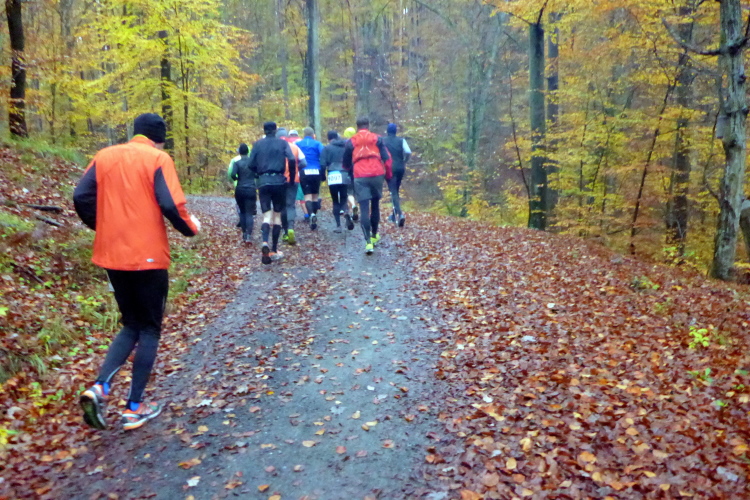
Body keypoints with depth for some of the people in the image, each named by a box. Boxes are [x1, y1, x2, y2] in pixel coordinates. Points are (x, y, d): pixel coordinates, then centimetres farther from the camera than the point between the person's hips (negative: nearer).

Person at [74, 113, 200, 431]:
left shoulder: (105, 156, 8)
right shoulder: (158, 158, -6)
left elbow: (81, 197, 2)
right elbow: (170, 205, -16)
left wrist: (104, 227, 17)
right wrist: (191, 228, 2)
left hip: (112, 255, 5)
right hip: (148, 256, -5)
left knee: (132, 325, 20)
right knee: (149, 329, 10)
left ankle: (99, 388, 0)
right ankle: (135, 408, 13)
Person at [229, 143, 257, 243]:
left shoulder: (236, 163, -3)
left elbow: (232, 175, -15)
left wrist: (236, 179, 5)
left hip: (240, 190, 0)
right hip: (251, 190, 0)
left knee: (242, 212, 16)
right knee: (249, 213, -3)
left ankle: (244, 234, 19)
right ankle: (249, 235, -18)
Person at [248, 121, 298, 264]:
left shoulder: (258, 144, 8)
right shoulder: (282, 143, 3)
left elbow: (251, 164, 3)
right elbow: (292, 160, -10)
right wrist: (292, 177, 2)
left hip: (263, 182, 1)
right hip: (279, 181, -1)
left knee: (267, 215, 0)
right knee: (277, 215, 9)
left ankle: (265, 243, -27)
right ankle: (274, 250, 10)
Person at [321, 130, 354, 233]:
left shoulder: (327, 148, 4)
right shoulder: (346, 147, 11)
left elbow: (323, 164, -3)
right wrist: (351, 176, 14)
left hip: (333, 176, -2)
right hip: (345, 177, 2)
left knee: (335, 201, 8)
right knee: (343, 199, 10)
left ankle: (338, 225, 2)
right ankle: (346, 212, -24)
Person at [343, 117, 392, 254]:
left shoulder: (351, 142, 9)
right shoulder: (377, 138, 8)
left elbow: (346, 164, 16)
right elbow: (386, 158, 3)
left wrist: (351, 170, 36)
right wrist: (388, 174, 15)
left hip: (360, 177, -1)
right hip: (377, 175, 1)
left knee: (364, 209, -3)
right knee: (375, 206, 17)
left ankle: (368, 242, -14)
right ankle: (374, 236, 29)